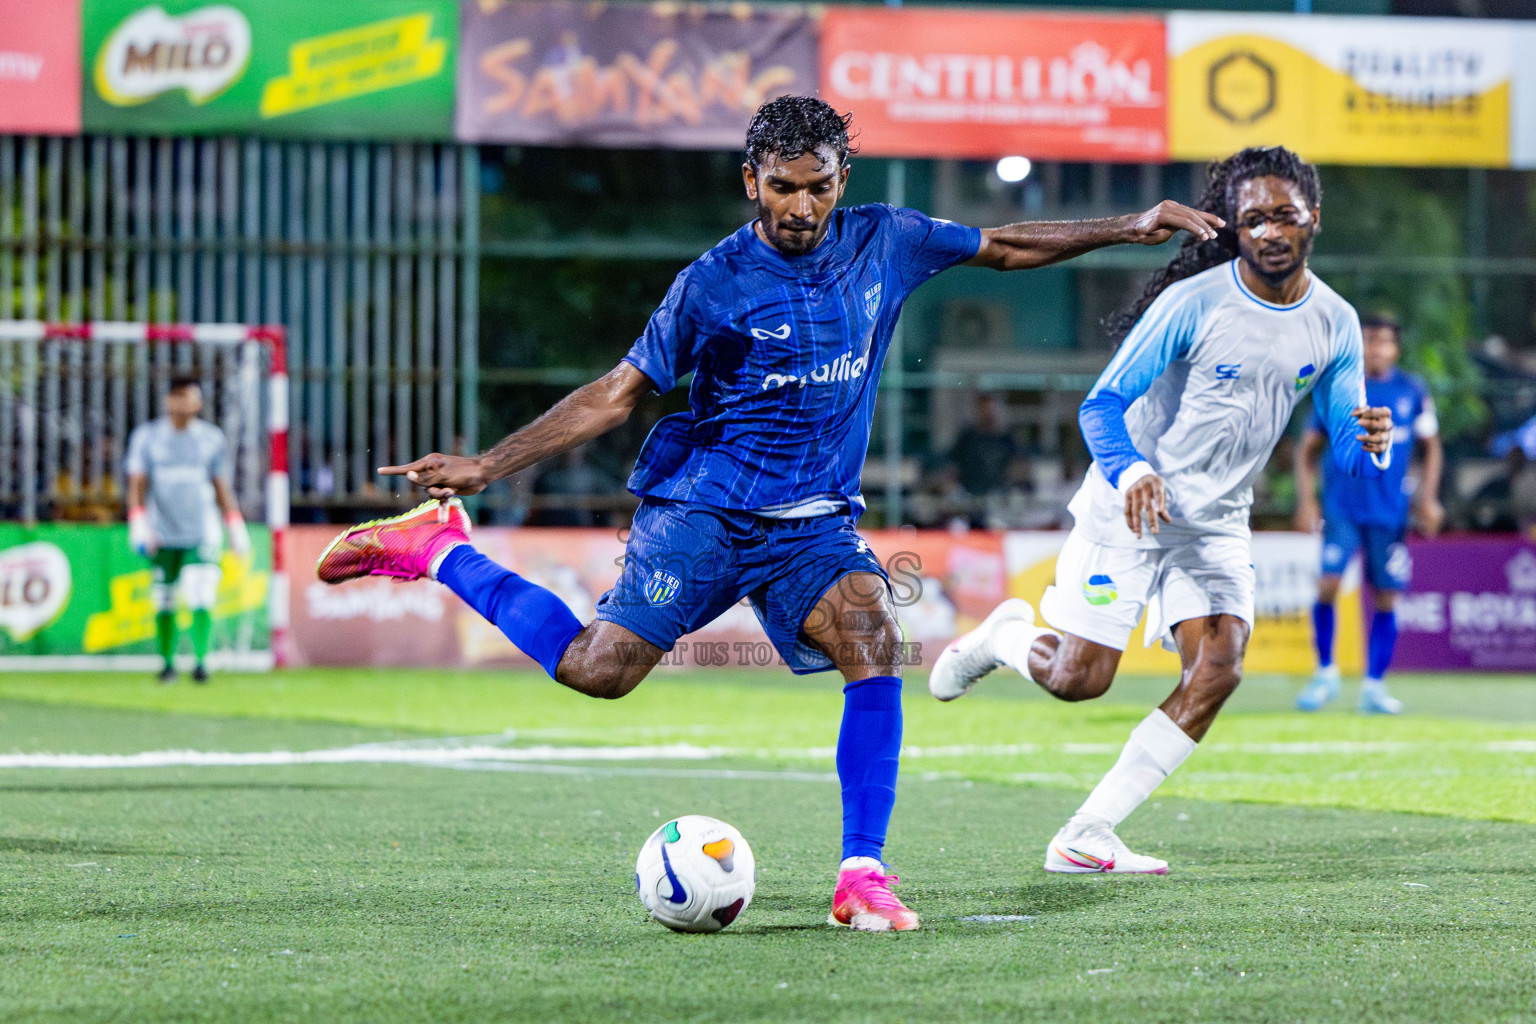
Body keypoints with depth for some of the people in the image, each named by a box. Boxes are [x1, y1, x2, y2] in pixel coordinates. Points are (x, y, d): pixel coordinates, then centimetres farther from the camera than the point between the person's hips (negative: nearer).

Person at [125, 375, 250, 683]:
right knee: (163, 602, 3)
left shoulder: (212, 438, 6)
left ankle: (201, 661, -13)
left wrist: (236, 528, 10)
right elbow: (137, 484, 2)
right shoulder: (147, 436, 3)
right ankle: (168, 663, 16)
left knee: (201, 599, -14)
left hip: (201, 534, 0)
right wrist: (138, 524, -10)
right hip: (162, 536, 0)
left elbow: (221, 487, 13)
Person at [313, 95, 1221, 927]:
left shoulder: (883, 243, 3)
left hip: (815, 521, 3)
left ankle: (864, 876, -20)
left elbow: (1005, 247, 18)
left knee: (873, 636, -25)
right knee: (600, 668, -18)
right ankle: (440, 552, 4)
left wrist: (1130, 228, 12)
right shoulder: (713, 284, -7)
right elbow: (618, 394, -3)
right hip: (703, 506, -3)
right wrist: (488, 466, -9)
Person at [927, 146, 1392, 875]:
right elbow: (1101, 405, -18)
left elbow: (1345, 447, 2)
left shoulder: (1335, 323, -2)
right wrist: (1131, 471, -38)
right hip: (1127, 509, -4)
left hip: (1217, 526, 4)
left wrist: (1370, 446, -23)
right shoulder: (1194, 302, -17)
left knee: (1218, 667, -17)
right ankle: (1006, 636, 31)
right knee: (1078, 678, -7)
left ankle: (1084, 837, -11)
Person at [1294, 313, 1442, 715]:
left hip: (1390, 511, 2)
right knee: (1328, 584, -15)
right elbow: (1308, 451, 6)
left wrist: (1428, 497, 3)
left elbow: (1431, 446, 14)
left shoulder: (1412, 391, 5)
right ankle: (1325, 673, 3)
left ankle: (1373, 686, 11)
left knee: (1386, 598, 0)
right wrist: (1306, 501, -4)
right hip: (1342, 507, -1)